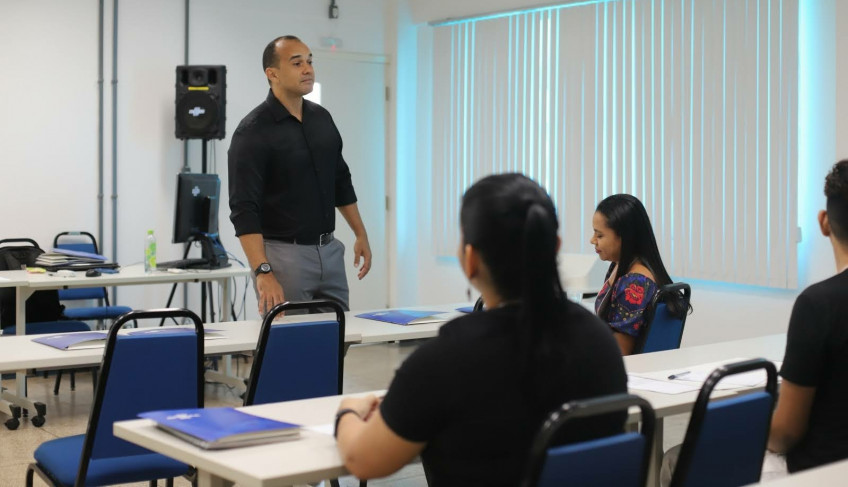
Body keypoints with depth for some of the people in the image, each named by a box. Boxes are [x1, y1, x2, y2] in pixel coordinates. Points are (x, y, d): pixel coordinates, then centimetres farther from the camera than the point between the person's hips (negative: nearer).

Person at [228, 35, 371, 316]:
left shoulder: (322, 118, 8)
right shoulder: (253, 131, -14)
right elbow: (244, 209, -19)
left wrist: (361, 235, 15)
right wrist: (263, 272, -28)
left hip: (330, 251, 6)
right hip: (283, 254, -6)